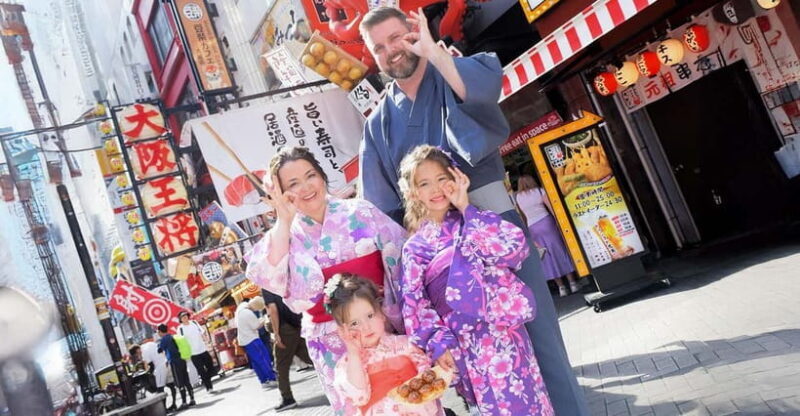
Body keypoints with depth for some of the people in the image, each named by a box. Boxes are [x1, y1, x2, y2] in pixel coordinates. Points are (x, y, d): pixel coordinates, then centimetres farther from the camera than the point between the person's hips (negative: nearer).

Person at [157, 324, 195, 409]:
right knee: (187, 381, 11)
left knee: (180, 383, -4)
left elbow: (160, 350, -4)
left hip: (174, 362, -7)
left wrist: (158, 344, 14)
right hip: (182, 360, 7)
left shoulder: (164, 339, -7)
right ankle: (192, 400, 14)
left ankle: (184, 403, -3)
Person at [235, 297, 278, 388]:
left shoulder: (242, 305, -1)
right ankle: (272, 379, 0)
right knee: (264, 358, -2)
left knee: (255, 362, 12)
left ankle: (264, 381, 16)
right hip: (251, 340, -9)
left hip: (244, 340, 9)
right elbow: (257, 326, -16)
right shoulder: (249, 314, -28)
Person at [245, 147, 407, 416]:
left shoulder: (361, 213, -1)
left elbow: (403, 258, -1)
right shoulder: (286, 235, 1)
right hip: (333, 345, 0)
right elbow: (270, 278, -18)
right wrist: (284, 221, -17)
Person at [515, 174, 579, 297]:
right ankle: (572, 283, 8)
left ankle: (561, 287, 8)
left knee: (548, 258, 7)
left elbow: (522, 217, 8)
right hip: (546, 221, -2)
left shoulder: (518, 197, 7)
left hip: (532, 228, 2)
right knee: (560, 252, 6)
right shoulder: (539, 191, 2)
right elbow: (552, 208, -2)